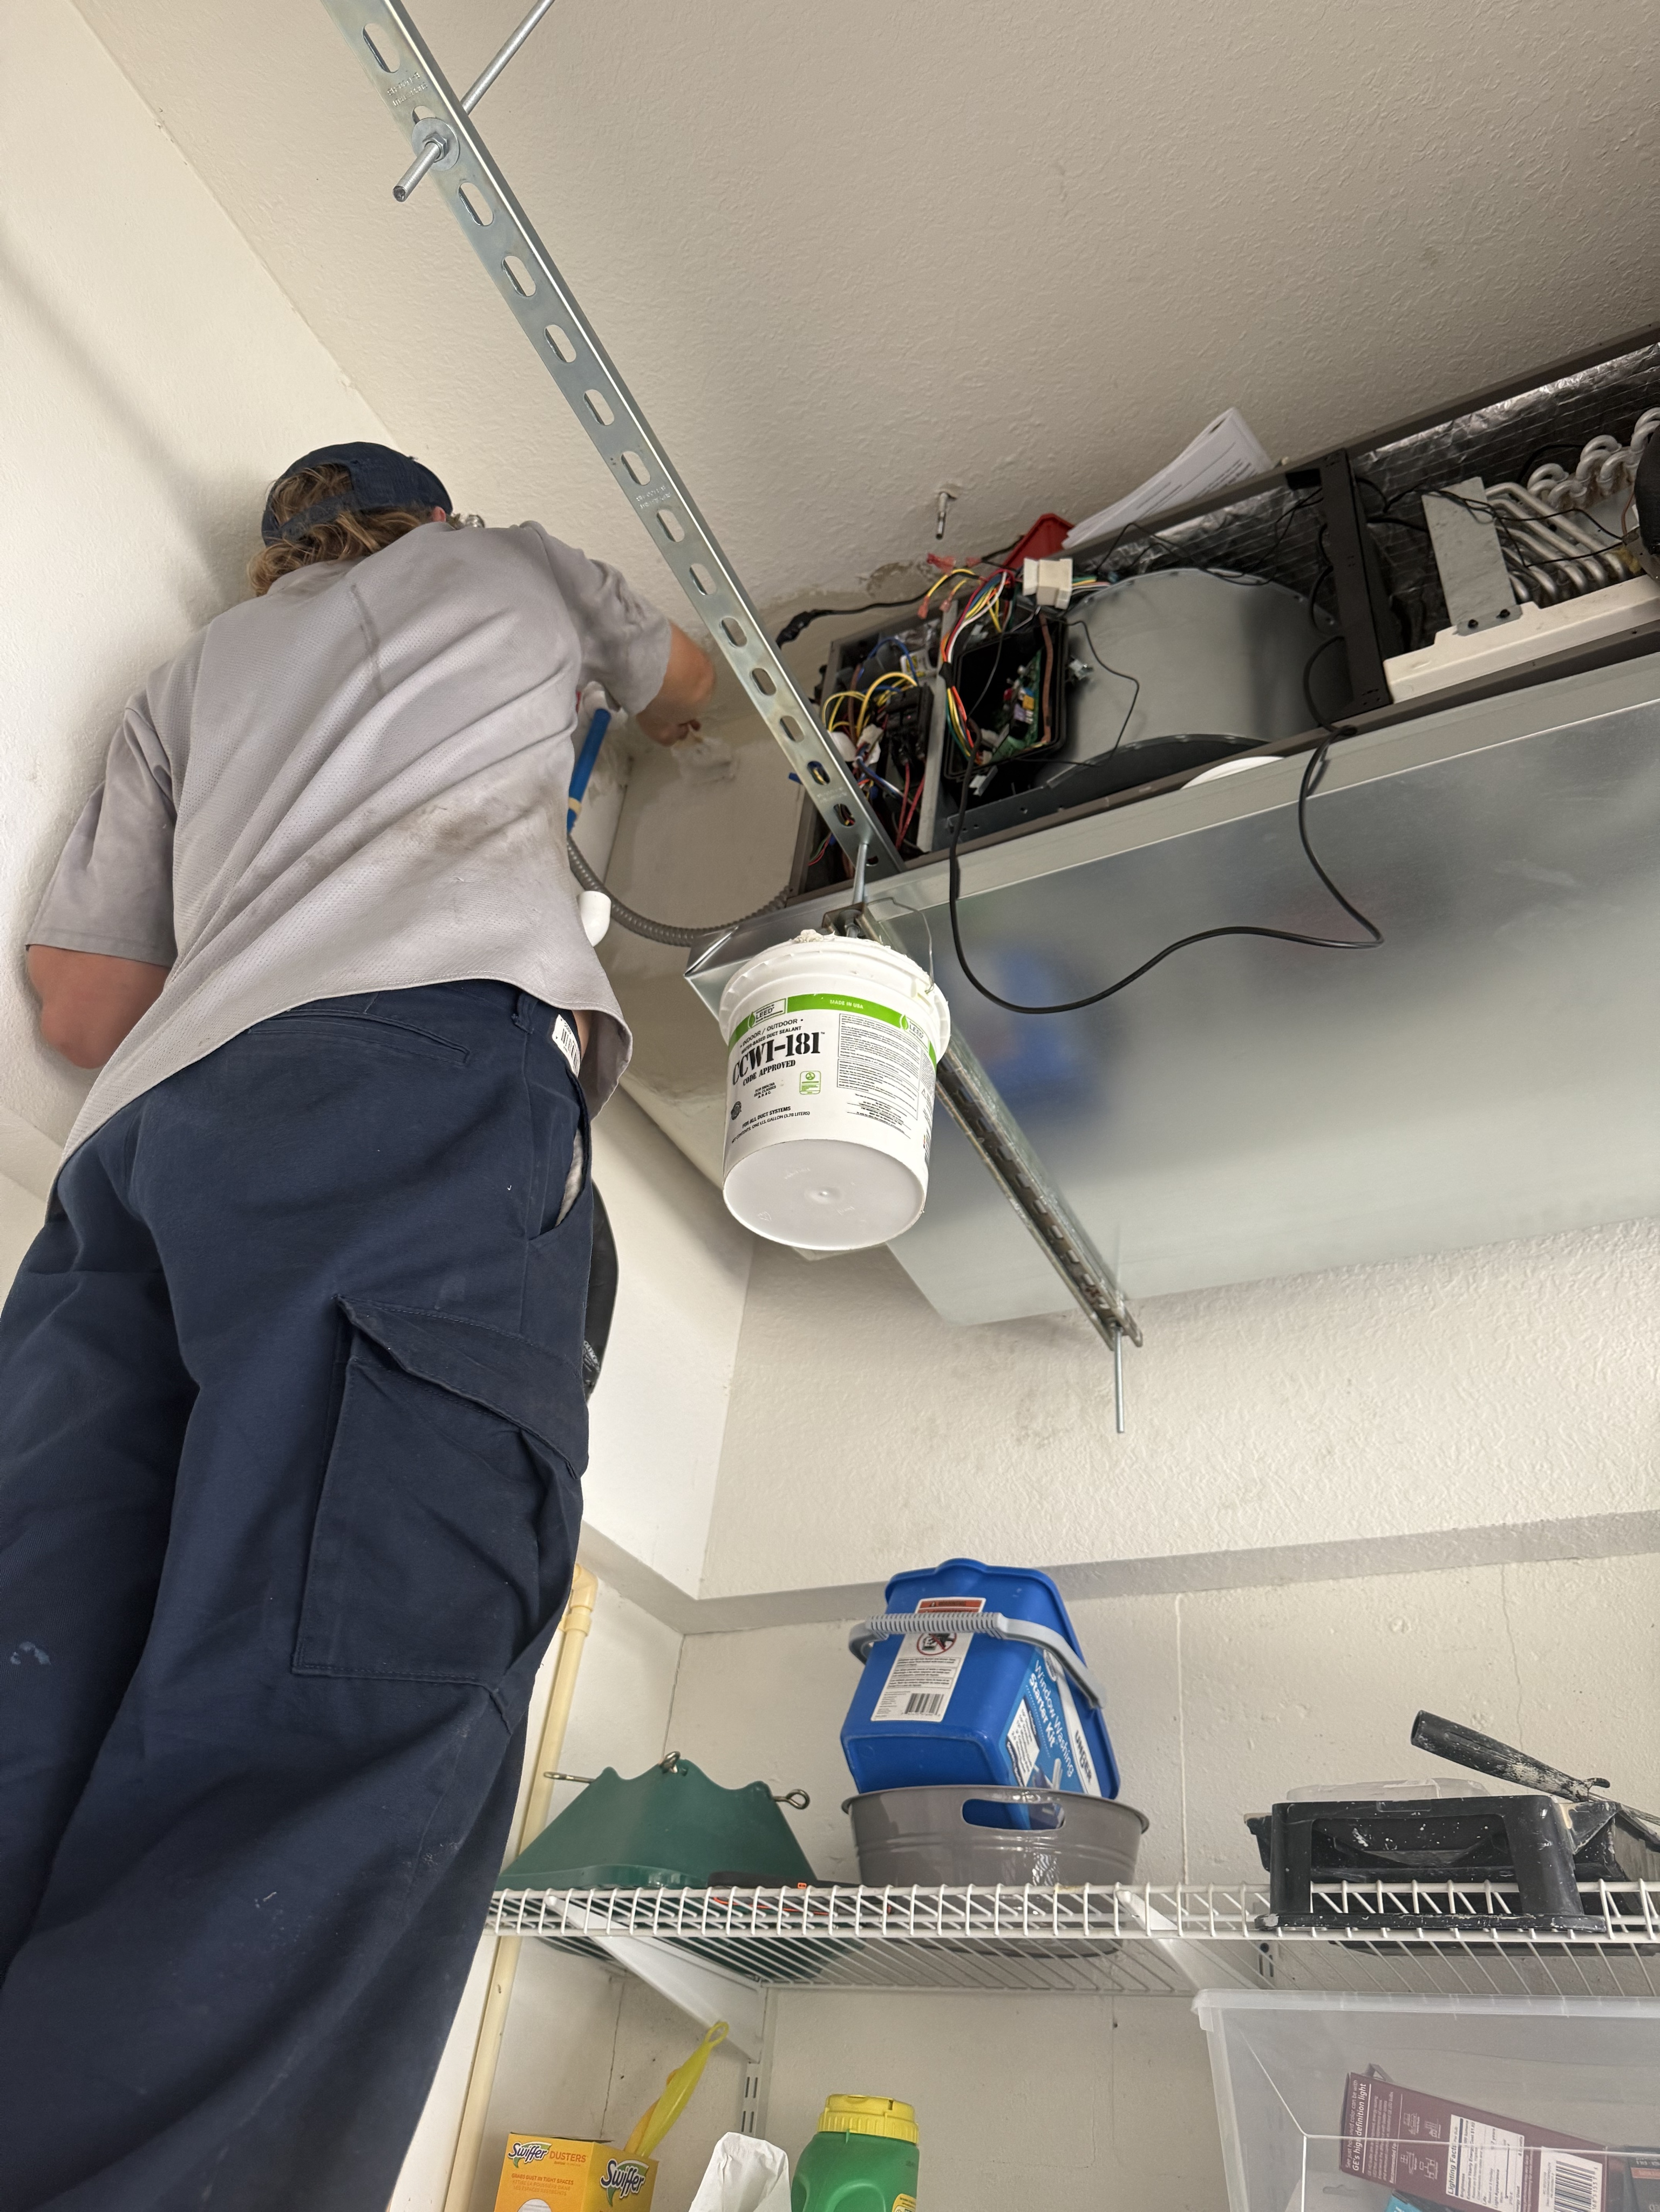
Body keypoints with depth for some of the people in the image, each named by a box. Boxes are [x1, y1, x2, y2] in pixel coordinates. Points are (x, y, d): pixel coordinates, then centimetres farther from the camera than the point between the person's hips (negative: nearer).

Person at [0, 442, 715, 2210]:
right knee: (357, 1706, -22)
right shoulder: (510, 568, 33)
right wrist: (657, 715, 76)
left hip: (148, 1126, 5)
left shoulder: (194, 672, 39)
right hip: (432, 1065, -4)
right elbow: (686, 685, 54)